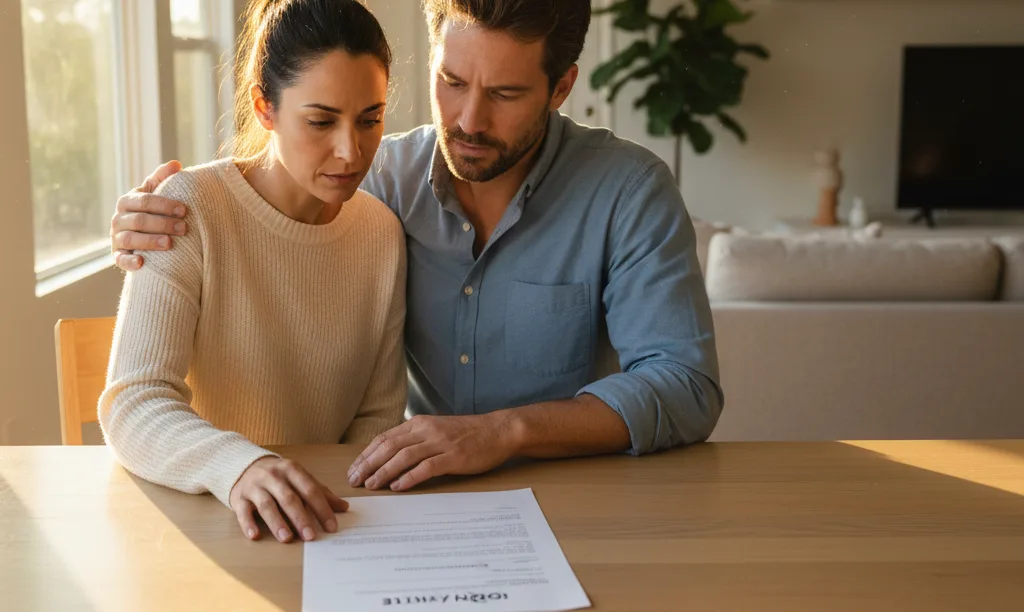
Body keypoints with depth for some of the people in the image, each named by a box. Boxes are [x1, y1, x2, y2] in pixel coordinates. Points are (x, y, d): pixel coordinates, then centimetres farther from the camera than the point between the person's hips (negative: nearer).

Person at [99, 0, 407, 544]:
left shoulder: (383, 233, 2)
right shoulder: (192, 209, -12)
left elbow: (377, 414, 5)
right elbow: (133, 405, -20)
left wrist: (326, 511, -13)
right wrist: (238, 465, -39)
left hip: (319, 515, 2)